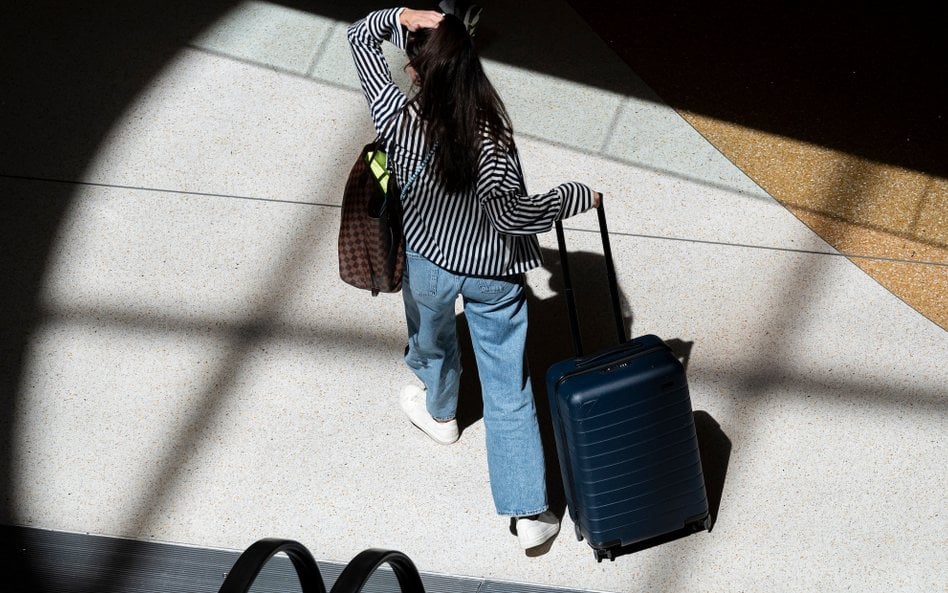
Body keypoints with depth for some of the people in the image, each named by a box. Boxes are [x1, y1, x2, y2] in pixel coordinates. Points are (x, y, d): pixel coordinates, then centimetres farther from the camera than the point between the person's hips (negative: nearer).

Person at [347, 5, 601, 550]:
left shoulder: (398, 118, -20)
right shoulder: (491, 131, -25)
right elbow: (510, 213, -31)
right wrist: (574, 196, -18)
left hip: (429, 262, 2)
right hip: (495, 273, -1)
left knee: (432, 342, 34)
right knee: (510, 388, 8)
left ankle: (440, 412, 65)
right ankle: (531, 512, 12)